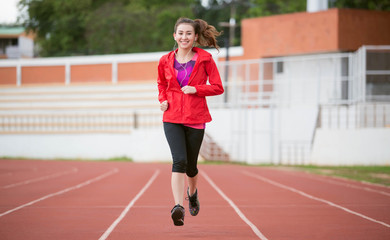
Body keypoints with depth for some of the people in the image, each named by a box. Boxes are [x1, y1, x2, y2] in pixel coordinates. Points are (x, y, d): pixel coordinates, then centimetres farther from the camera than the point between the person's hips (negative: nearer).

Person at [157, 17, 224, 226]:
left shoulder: (204, 59, -2)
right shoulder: (166, 61, 5)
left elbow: (218, 87, 0)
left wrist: (195, 89, -15)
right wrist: (163, 99, 5)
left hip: (195, 118, 0)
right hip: (172, 117, 0)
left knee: (190, 165, 10)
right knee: (179, 160, -19)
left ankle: (192, 192, 44)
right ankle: (178, 208, -26)